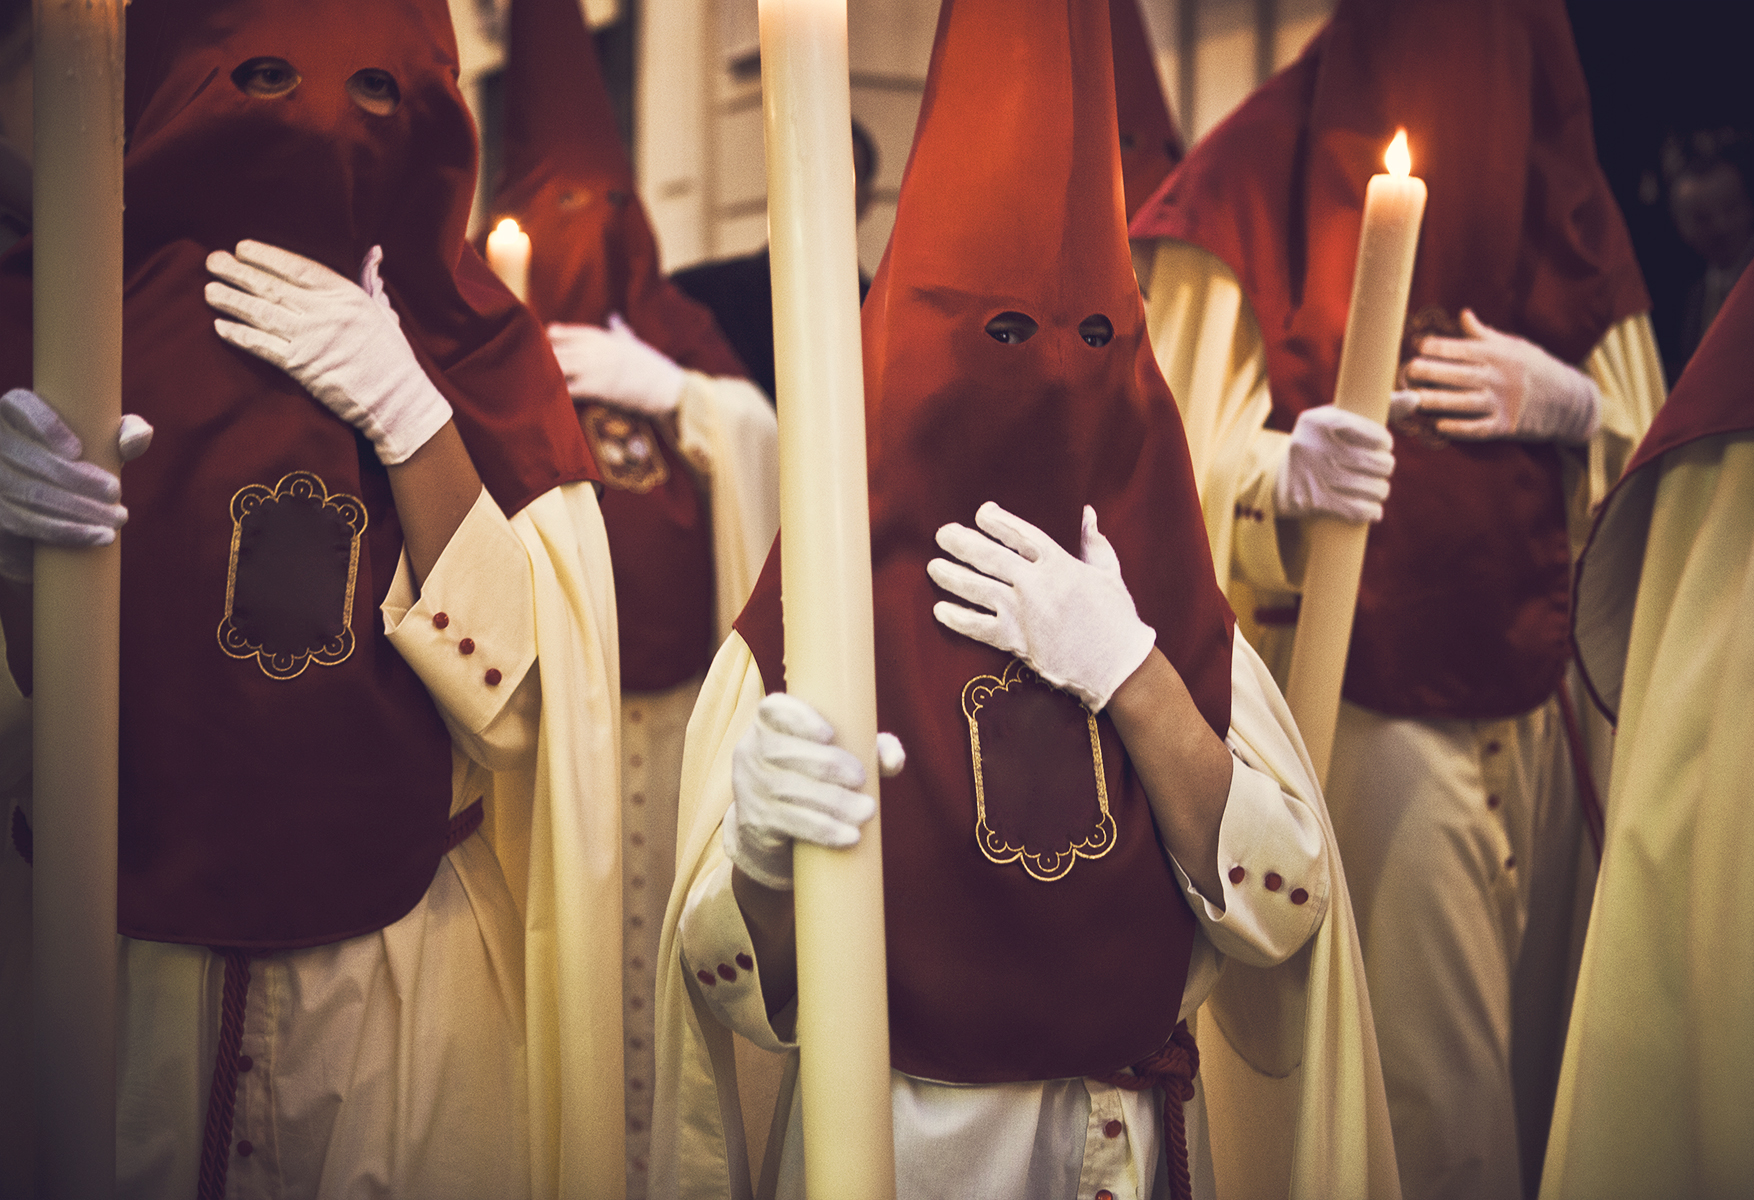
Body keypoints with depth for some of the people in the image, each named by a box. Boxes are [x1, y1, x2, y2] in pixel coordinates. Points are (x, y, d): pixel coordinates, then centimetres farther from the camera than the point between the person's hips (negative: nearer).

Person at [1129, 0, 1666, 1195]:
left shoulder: (1563, 191, 12)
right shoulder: (1267, 170, 0)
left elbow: (1649, 465, 14)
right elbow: (1194, 457, -6)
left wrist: (1572, 406, -7)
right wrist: (1286, 473, -28)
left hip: (1544, 708, 4)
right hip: (1359, 697, -4)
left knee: (1540, 1039, 5)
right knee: (1415, 1077, -5)